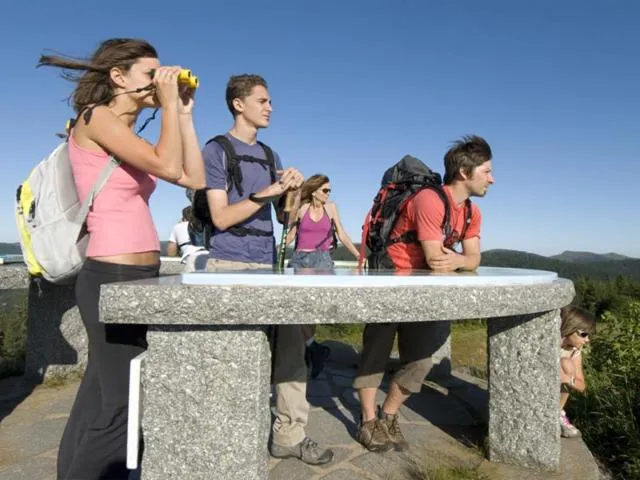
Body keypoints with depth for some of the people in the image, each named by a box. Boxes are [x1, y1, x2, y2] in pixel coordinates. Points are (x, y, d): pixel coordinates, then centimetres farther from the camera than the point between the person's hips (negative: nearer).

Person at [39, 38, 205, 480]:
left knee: (100, 399, 17)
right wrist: (168, 104, -6)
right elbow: (168, 167, -20)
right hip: (113, 277, -9)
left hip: (138, 277, 9)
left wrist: (184, 113, 12)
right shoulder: (96, 118, -6)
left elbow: (195, 179, 10)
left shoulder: (129, 137, 18)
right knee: (121, 407, -2)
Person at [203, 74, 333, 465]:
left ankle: (290, 434, 12)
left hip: (268, 265, 6)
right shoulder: (217, 150, -3)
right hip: (230, 266, -6)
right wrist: (266, 193, -17)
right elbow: (221, 217, -11)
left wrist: (293, 191, -4)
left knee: (290, 342, 2)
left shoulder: (270, 155, 16)